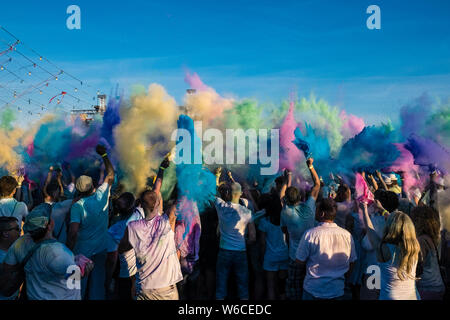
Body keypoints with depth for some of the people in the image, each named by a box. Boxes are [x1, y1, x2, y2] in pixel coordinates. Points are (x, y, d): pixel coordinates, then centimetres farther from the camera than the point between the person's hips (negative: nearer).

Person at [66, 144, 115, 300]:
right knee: (97, 283, 13)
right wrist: (104, 154, 15)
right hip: (101, 249, 2)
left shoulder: (77, 206, -15)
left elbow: (73, 232, -21)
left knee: (79, 285, 13)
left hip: (82, 252, -2)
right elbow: (111, 174, 7)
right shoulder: (102, 195, -8)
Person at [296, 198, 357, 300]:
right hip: (338, 291, 3)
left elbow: (300, 262, -9)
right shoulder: (347, 235, -8)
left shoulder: (310, 234, -18)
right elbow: (351, 263, 5)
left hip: (313, 291, -2)